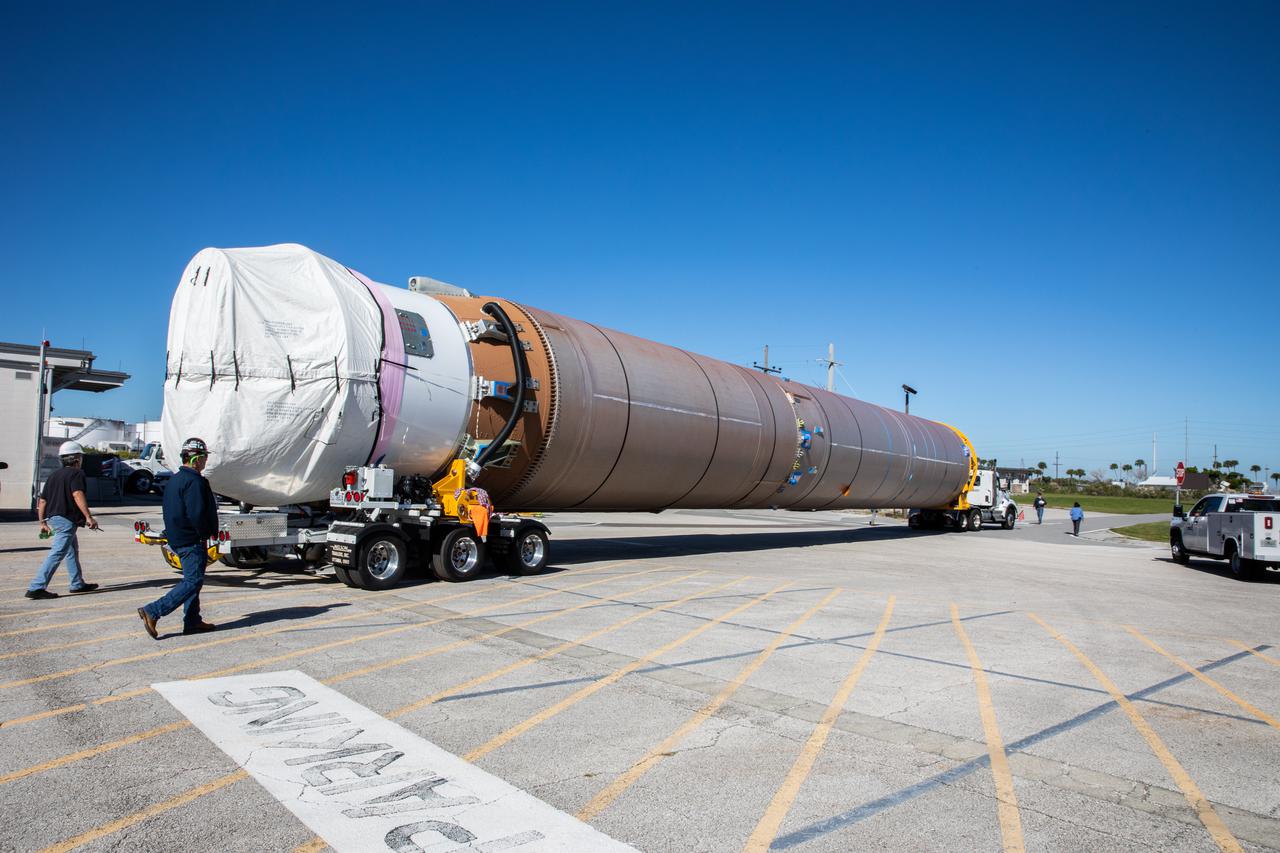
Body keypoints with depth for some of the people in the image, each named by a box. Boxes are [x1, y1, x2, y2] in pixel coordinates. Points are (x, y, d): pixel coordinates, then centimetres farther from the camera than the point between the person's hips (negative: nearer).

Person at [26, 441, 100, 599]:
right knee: (57, 554, -8)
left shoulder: (54, 475, 17)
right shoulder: (76, 473, -7)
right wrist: (89, 517, -26)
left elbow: (42, 500, 17)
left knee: (72, 550, 19)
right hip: (66, 519, -9)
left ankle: (78, 584, 26)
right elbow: (77, 495, -23)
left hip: (52, 518, 9)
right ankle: (36, 588, -12)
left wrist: (43, 523, 24)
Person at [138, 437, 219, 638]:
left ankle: (192, 621, 19)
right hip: (192, 541, -11)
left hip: (177, 538, 11)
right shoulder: (194, 481, -18)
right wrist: (205, 533, -9)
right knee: (193, 581, -8)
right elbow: (197, 514, -24)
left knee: (192, 579, 15)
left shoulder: (175, 479, 15)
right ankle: (152, 612, -11)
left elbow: (173, 512, 20)